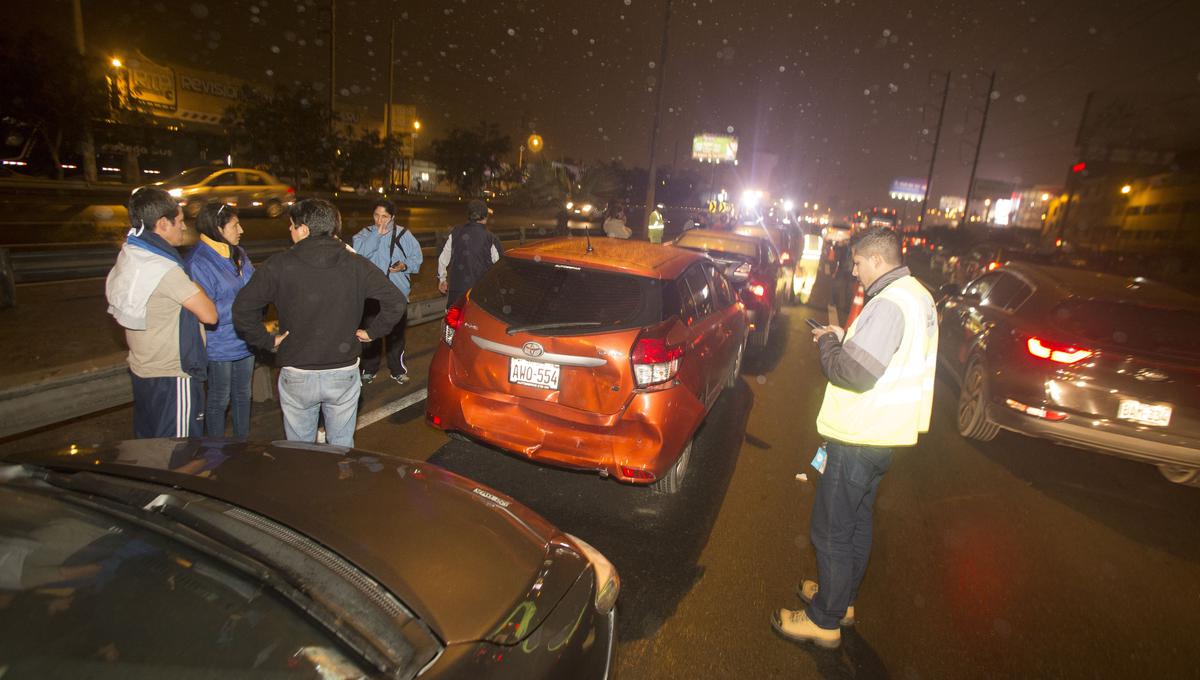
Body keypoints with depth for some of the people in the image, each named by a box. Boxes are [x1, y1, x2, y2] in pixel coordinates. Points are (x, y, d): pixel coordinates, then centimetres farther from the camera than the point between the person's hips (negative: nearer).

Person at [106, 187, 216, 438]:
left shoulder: (129, 255, 4)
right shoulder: (164, 269, -23)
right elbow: (209, 315, -23)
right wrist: (196, 288, -5)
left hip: (142, 369, 9)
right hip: (171, 375, -9)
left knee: (147, 440, 22)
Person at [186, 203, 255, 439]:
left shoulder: (238, 254, 3)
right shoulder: (198, 263, -20)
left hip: (244, 341, 7)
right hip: (219, 347, -7)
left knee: (243, 395, 21)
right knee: (219, 400, 11)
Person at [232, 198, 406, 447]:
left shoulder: (279, 265, -10)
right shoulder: (356, 264, -5)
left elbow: (242, 309, -13)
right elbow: (396, 302, -8)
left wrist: (267, 340, 0)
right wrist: (372, 332, 2)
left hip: (296, 377, -1)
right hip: (344, 374, 1)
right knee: (342, 446, 18)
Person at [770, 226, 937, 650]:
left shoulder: (889, 303, -23)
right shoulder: (916, 296, 11)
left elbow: (855, 371, -29)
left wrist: (827, 344, -12)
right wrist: (844, 339, 7)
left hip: (859, 440, -11)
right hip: (881, 433, 11)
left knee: (832, 531, 3)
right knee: (856, 522, 22)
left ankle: (824, 620, 18)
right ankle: (841, 598, 39)